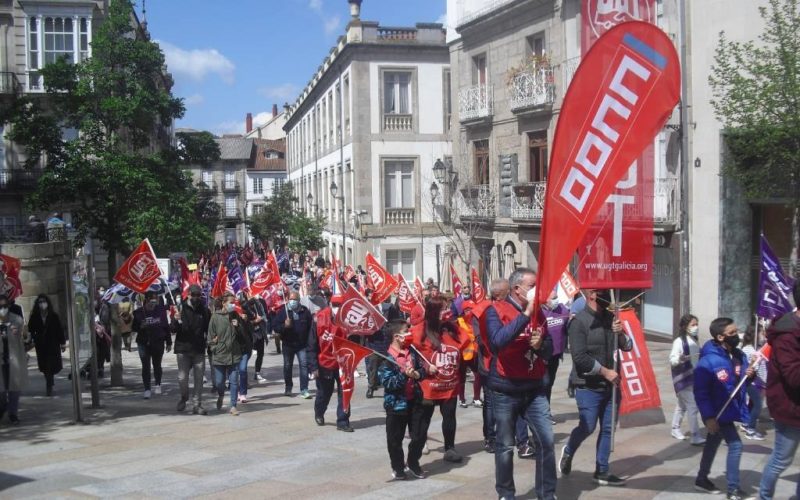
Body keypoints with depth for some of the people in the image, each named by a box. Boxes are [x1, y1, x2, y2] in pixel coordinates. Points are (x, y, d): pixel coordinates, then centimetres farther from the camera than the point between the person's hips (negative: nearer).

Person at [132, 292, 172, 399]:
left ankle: (158, 384, 32)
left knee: (157, 365, 12)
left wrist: (169, 342, 7)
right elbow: (134, 328, 6)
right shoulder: (139, 312, -1)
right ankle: (147, 389, 2)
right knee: (145, 366, -3)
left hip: (158, 343, 1)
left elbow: (166, 326, 6)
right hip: (144, 343, -1)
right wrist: (141, 326, -18)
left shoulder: (161, 310, 0)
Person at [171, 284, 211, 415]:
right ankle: (184, 397, 28)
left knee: (199, 379, 2)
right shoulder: (181, 308, -2)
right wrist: (176, 321, -25)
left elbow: (209, 330, 11)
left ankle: (197, 405, 10)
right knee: (182, 378, 0)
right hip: (183, 348, -2)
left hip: (199, 349, 2)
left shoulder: (205, 311, 5)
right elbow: (173, 329, -5)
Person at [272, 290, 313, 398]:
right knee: (287, 366, 13)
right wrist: (284, 326, -24)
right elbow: (275, 327, -5)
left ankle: (304, 390, -7)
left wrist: (309, 339, 1)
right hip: (288, 344, 1)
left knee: (304, 365, -9)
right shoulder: (283, 311, -2)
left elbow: (311, 326, 8)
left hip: (302, 344, -1)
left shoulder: (305, 311, 1)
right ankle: (288, 388, 30)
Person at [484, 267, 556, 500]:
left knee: (546, 441, -2)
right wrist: (526, 314, -27)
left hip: (535, 389, 4)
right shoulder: (496, 310, -8)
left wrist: (540, 345, -13)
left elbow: (549, 350, 11)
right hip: (505, 390, -4)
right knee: (505, 446, 6)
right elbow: (497, 341, -27)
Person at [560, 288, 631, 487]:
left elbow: (628, 346, 11)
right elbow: (580, 357, -19)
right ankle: (568, 452, 23)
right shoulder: (579, 321, -12)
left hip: (611, 385, 6)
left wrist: (620, 333, -10)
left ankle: (602, 472, 18)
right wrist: (605, 372, -15)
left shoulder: (611, 318, 9)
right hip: (588, 386, -6)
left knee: (608, 428, 8)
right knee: (587, 427, -6)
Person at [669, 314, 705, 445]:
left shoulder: (694, 340, 8)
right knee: (692, 407, -11)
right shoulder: (679, 341, -17)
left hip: (693, 378, 8)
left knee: (682, 405, 19)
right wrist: (680, 359, -42)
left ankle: (675, 429, 33)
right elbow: (672, 360, -23)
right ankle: (696, 437, -9)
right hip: (683, 379, -8)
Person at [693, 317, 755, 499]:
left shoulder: (739, 356, 1)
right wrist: (708, 417, -23)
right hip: (718, 413, -7)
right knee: (735, 445, -9)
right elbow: (700, 392, -22)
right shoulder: (708, 361, -22)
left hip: (731, 410, 7)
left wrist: (749, 375, -8)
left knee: (712, 445, 19)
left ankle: (702, 479, 34)